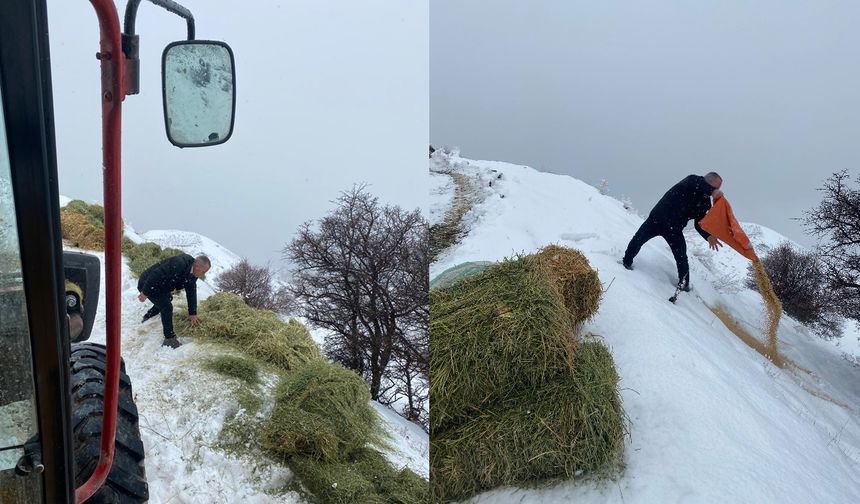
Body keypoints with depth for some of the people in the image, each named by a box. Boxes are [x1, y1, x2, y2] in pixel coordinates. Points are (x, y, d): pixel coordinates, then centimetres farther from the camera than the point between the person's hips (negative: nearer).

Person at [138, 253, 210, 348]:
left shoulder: (192, 274, -5)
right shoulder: (178, 264, -34)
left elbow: (191, 293, 3)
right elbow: (156, 275, -35)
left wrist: (192, 314, 4)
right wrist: (145, 292, -30)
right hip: (147, 283, -10)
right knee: (167, 307, -17)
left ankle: (147, 317, 52)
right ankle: (169, 339, -7)